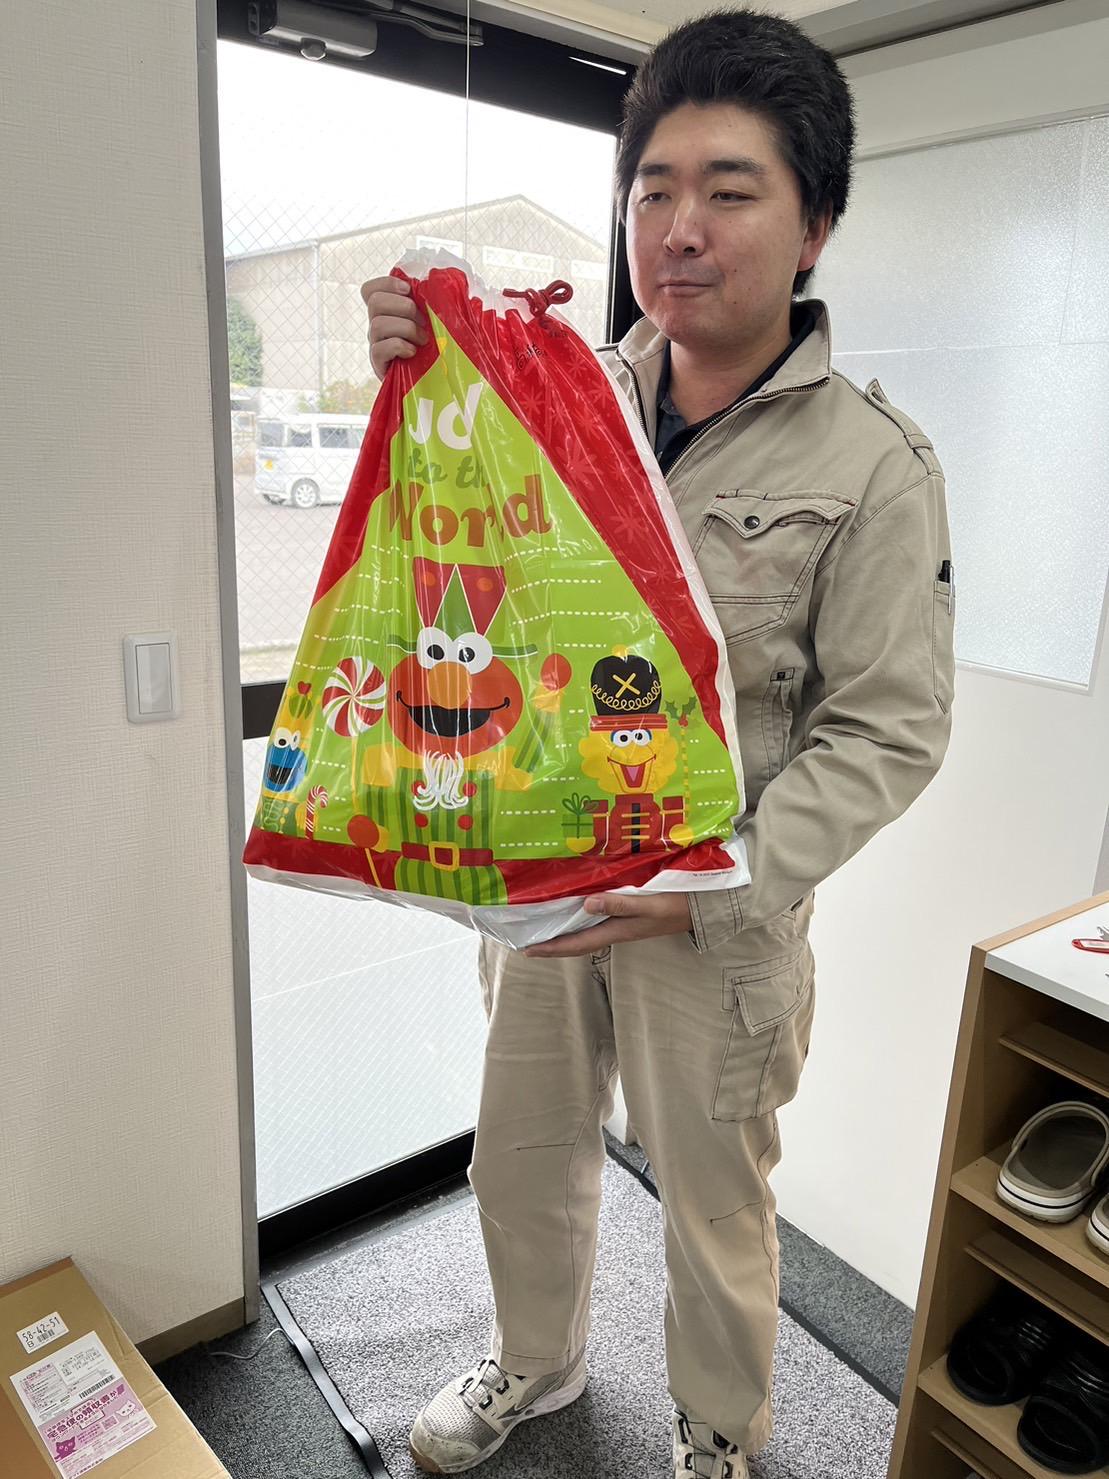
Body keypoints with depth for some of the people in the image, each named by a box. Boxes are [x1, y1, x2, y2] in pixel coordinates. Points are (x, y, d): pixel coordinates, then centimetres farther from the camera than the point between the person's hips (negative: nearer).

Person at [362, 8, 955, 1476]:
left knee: (713, 1203, 17)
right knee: (523, 1155, 23)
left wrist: (714, 887, -21)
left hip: (720, 914, -4)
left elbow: (888, 730, -13)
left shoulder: (873, 464, -12)